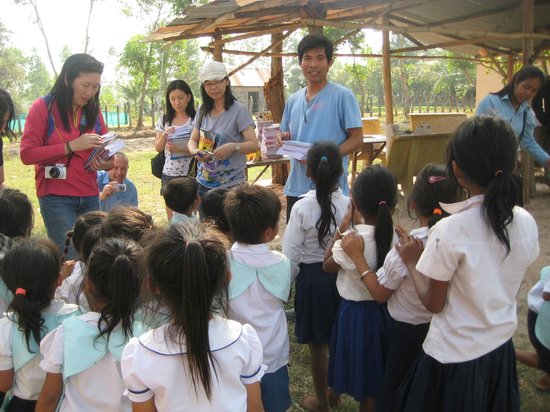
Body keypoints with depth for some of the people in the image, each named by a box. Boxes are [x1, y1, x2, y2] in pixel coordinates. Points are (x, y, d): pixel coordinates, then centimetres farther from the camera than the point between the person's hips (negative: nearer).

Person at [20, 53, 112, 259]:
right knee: (70, 258, -6)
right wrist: (71, 146, -20)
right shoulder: (43, 107, -6)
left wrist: (105, 162, -9)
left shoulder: (93, 110, 9)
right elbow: (27, 153, -11)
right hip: (56, 197, -4)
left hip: (90, 196, 4)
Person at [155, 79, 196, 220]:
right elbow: (158, 148, 6)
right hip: (169, 175, 4)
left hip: (190, 174, -3)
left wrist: (179, 149, -22)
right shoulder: (164, 120, 5)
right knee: (171, 220, 12)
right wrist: (164, 135, -15)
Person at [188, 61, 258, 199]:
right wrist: (194, 151, -11)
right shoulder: (202, 111, 7)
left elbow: (253, 144, -12)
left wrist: (234, 146, -31)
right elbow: (193, 140, 12)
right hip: (204, 183, 5)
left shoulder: (238, 110, -9)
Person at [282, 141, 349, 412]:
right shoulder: (349, 205, -14)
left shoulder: (302, 207, -19)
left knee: (317, 344, 13)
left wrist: (292, 278, 5)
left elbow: (291, 253, -13)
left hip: (311, 278, -3)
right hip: (343, 276, 3)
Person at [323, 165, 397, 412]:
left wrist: (342, 230, -7)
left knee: (363, 379, 16)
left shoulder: (352, 240, -26)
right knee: (378, 374, 25)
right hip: (386, 308, 5)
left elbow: (327, 266, -7)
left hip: (356, 311, -4)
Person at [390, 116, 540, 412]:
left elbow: (433, 303, -15)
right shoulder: (526, 222, -10)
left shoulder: (449, 232, -26)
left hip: (454, 358, -5)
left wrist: (411, 261, 0)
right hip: (502, 349, 5)